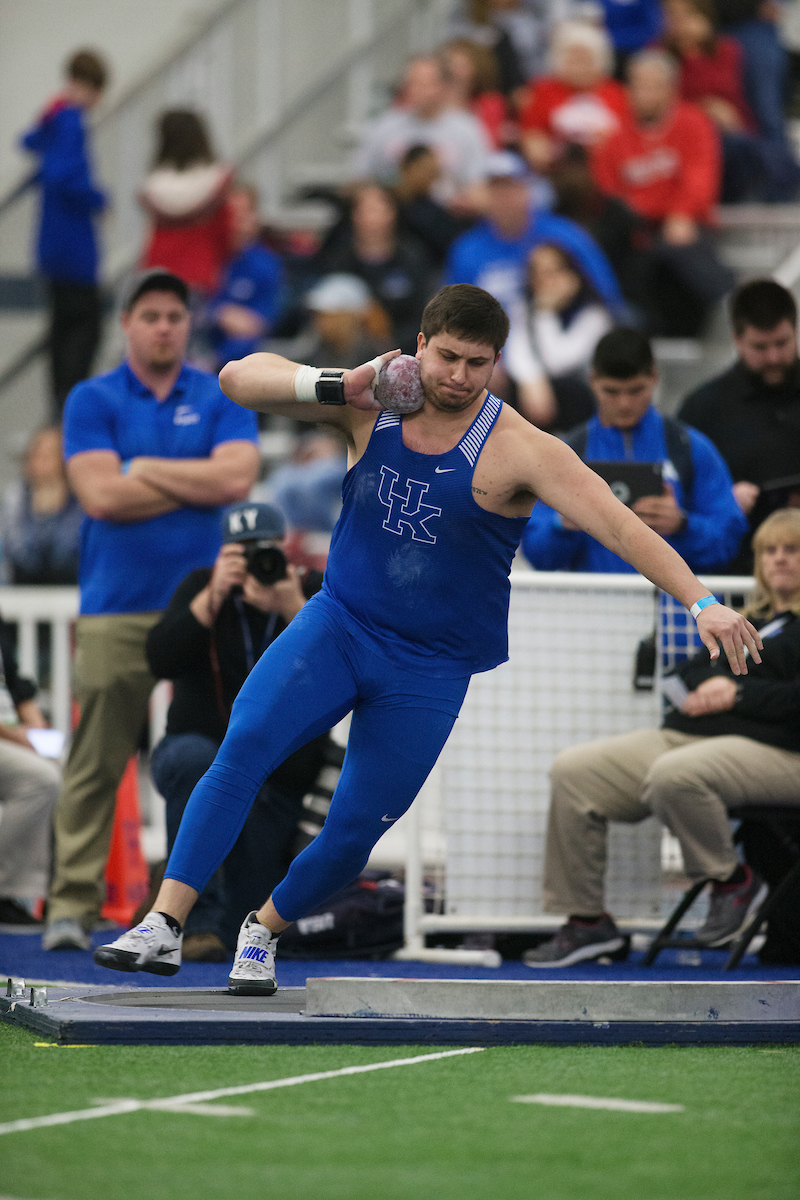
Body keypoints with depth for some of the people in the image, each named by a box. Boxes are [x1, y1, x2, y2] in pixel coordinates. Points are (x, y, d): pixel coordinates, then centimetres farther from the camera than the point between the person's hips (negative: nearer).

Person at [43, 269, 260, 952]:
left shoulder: (223, 400, 11)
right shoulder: (93, 401, 5)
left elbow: (237, 479, -6)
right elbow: (101, 495, -9)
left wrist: (147, 469, -3)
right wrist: (197, 484, -3)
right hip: (117, 608, -2)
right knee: (96, 763, -6)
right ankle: (73, 903, -4)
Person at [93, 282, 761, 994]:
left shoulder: (517, 449, -15)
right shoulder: (374, 404, -5)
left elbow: (619, 525, -23)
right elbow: (238, 377, -6)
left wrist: (703, 602, -35)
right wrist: (339, 386, -23)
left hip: (429, 668, -1)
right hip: (338, 622, 1)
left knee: (355, 832, -1)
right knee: (243, 746, -22)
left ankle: (265, 931, 28)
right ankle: (164, 928, -24)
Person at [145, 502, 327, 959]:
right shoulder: (201, 587, -2)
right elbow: (161, 660, -17)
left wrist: (294, 609, -31)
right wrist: (213, 597, -26)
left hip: (278, 779, 1)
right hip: (201, 749, -1)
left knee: (244, 930, -5)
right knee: (193, 758, -41)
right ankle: (198, 918, -34)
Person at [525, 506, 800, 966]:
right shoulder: (747, 621, 29)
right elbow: (689, 669, 26)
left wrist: (738, 693, -12)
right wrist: (704, 686, 3)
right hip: (687, 734, 8)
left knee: (673, 775, -40)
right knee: (574, 770, -10)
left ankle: (733, 879, -14)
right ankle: (586, 920, -9)